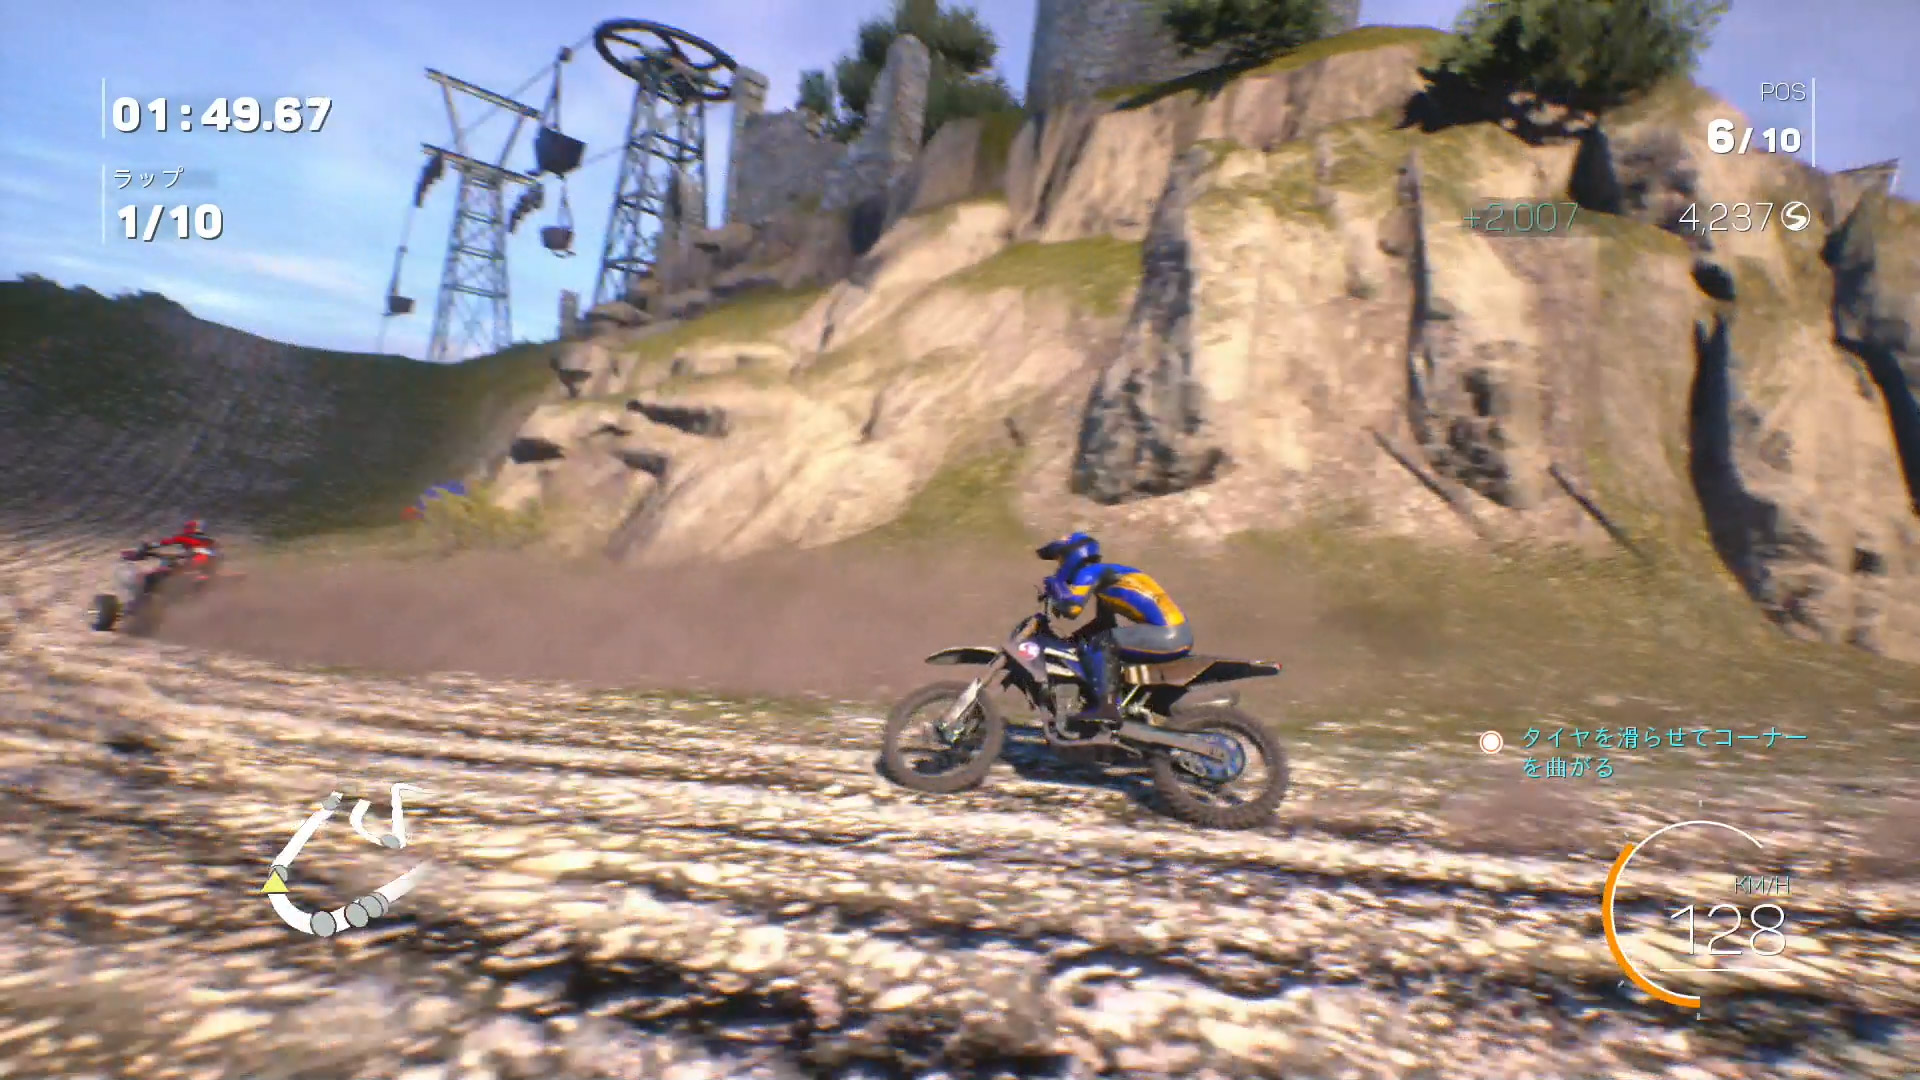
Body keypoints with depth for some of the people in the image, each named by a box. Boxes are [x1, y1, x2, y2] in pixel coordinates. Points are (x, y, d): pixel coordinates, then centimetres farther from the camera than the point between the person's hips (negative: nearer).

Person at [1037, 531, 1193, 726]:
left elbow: (1070, 608, -17)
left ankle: (1105, 705, -21)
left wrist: (1054, 584, 2)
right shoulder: (1103, 573, 25)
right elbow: (1105, 624, 35)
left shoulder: (1090, 572, -2)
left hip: (1165, 635, -10)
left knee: (1097, 644, -11)